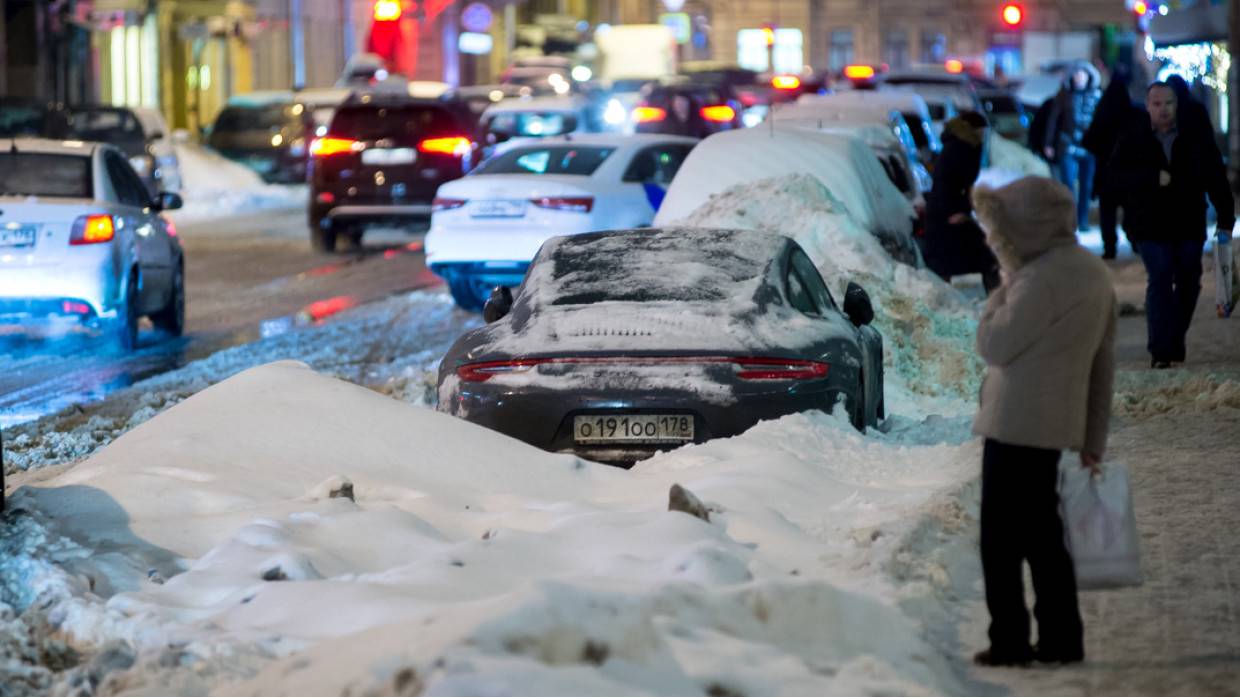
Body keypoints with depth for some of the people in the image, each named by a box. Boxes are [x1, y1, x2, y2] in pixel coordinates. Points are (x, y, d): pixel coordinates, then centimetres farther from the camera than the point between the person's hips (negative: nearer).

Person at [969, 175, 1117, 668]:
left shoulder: (1041, 278, -18)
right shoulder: (1093, 271, 11)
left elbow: (994, 346, -15)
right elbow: (1104, 364, 15)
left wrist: (1004, 288, -3)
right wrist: (1094, 438, 18)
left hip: (1017, 425, -9)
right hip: (1056, 426, 9)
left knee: (1002, 541, -1)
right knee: (1042, 536, 16)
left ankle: (1010, 642, -1)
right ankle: (1061, 639, 18)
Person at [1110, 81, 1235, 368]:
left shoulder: (1196, 138, 4)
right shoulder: (1133, 141, 1)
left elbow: (1216, 179, 5)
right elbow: (1118, 173, -10)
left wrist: (1225, 217, -1)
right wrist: (1154, 178, -22)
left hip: (1189, 226, 3)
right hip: (1152, 227, -3)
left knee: (1188, 284, 10)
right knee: (1159, 282, -12)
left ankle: (1176, 342, 25)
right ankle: (1160, 350, -14)